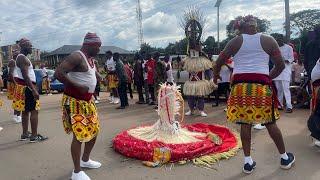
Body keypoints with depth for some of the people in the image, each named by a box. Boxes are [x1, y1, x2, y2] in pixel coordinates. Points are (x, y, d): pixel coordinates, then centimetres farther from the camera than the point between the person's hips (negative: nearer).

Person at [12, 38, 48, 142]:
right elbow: (25, 76, -24)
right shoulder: (22, 58, -15)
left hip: (25, 87, 11)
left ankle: (25, 134, 20)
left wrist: (33, 88, 23)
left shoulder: (21, 57, 17)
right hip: (27, 88, -11)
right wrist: (34, 90, -27)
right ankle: (34, 136, -6)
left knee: (26, 111, 13)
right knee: (34, 111, -8)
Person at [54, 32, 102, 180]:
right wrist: (78, 87, -27)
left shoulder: (90, 58, 11)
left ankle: (85, 160, 36)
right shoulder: (76, 56, -19)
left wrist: (101, 79, 13)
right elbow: (58, 73, -28)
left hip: (88, 100, 10)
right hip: (75, 102, -10)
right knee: (79, 135, -6)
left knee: (94, 130, 16)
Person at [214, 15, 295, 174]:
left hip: (240, 85, 0)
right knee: (270, 123, 11)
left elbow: (219, 62, 9)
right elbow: (280, 65, 7)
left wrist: (216, 75, 27)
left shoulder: (235, 42, 5)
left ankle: (248, 162, 14)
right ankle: (285, 158, 29)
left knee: (245, 123, 7)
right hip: (262, 85, 0)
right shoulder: (268, 40, 6)